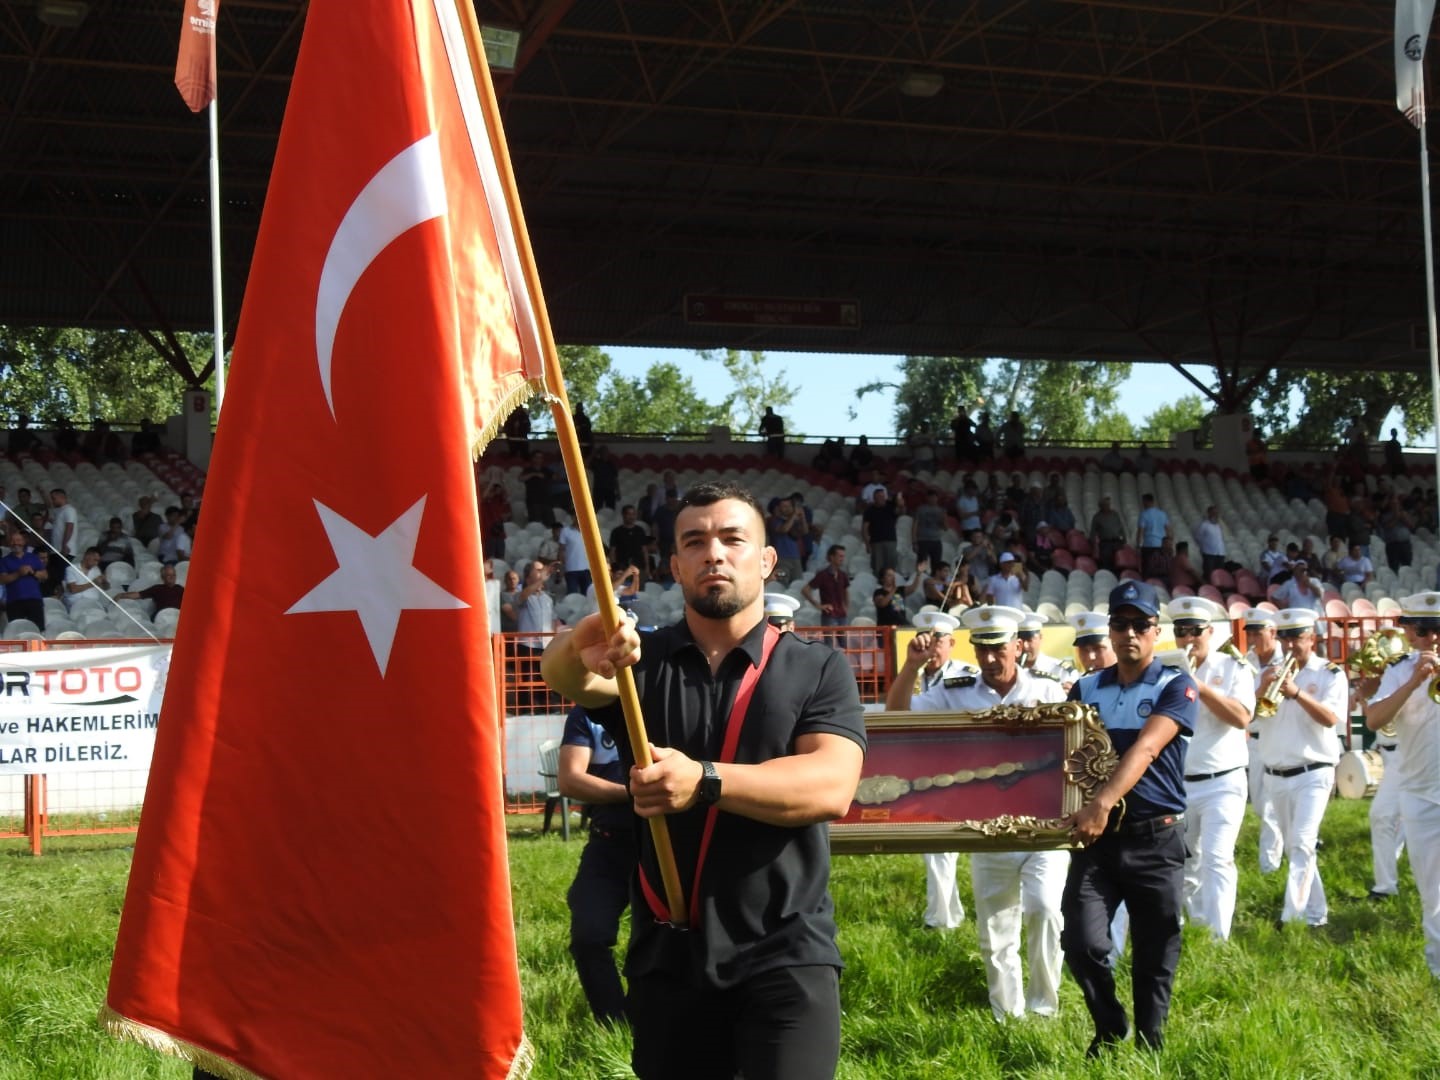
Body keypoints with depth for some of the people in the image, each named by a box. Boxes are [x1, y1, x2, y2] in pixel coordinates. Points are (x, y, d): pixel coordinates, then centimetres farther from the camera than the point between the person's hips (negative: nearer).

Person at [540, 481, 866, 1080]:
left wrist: (703, 780, -30)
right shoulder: (641, 660, 6)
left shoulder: (818, 669, 1)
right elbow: (564, 678, -16)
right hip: (667, 953, 3)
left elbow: (832, 787, -15)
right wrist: (579, 653, -42)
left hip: (784, 953, -2)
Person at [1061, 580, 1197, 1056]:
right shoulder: (1085, 690, 9)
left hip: (1156, 838, -2)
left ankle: (1149, 1047, 25)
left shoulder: (1174, 686, -4)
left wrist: (1102, 804, -35)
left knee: (1154, 956, 7)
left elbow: (1144, 750, -20)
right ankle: (1110, 1031, 15)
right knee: (1081, 943, -9)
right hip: (1096, 836, 2)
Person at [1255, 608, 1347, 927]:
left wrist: (1296, 692, -29)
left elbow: (1330, 718, -17)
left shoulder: (1330, 674, -3)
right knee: (1293, 849, 11)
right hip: (1276, 777, 6)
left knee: (1302, 844, -18)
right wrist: (1262, 689, -17)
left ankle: (1292, 917, -24)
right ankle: (1315, 913, 22)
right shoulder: (1270, 672, 10)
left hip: (1313, 773, -6)